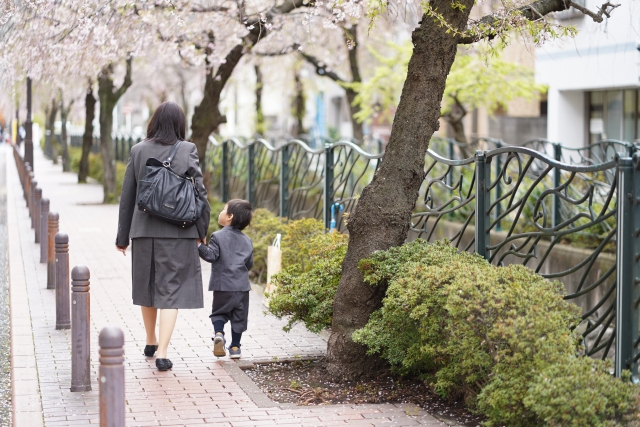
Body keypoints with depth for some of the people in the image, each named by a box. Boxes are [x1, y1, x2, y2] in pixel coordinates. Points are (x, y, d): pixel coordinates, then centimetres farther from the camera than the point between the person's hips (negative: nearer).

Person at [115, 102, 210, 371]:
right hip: (178, 232, -3)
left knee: (147, 287, 19)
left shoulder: (138, 151, 1)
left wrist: (123, 236, 12)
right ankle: (162, 354, -6)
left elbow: (127, 196, 4)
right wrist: (201, 230, 5)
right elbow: (200, 193, -6)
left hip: (144, 229, 3)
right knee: (171, 290, 1)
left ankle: (151, 343, 36)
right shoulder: (187, 150, -6)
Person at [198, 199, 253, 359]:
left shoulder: (218, 237, -8)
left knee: (219, 312, 13)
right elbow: (250, 263, 12)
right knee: (238, 316, 11)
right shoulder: (247, 241, 8)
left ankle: (218, 333, -12)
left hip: (222, 285, -3)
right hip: (242, 286, 3)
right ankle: (235, 347, 13)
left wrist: (199, 245, -14)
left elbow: (211, 255, -17)